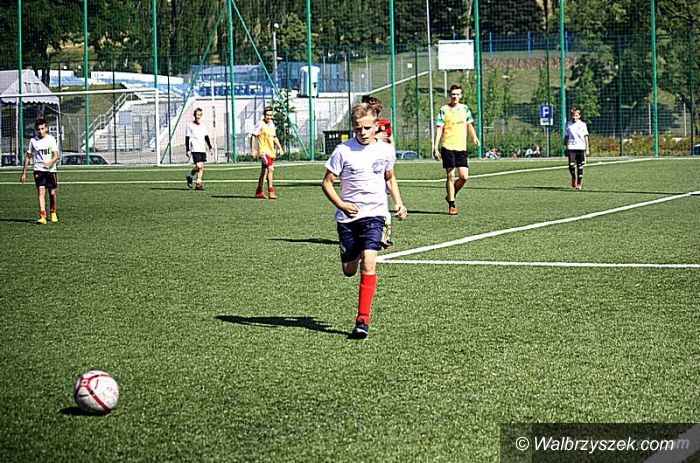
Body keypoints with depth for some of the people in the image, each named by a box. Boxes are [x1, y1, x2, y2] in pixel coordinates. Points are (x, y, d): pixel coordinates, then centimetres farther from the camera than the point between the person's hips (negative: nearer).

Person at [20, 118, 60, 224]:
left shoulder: (51, 139, -1)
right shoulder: (33, 141, 3)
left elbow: (56, 156, -7)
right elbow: (28, 157, 8)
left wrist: (49, 163, -28)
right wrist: (23, 173, 6)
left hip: (51, 169, 0)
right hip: (38, 170, 0)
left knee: (52, 192, 7)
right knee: (41, 191, -15)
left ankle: (53, 213, 32)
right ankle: (42, 216, -23)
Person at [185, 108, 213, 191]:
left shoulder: (203, 125, 14)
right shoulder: (190, 125, -1)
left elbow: (206, 137, 19)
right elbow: (187, 138, -2)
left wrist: (210, 147, 11)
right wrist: (188, 150, -8)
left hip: (202, 149, 5)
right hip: (195, 149, -5)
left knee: (201, 167, 2)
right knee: (199, 166, -16)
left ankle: (198, 184, 7)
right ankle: (190, 177, 9)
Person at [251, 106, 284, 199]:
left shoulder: (272, 124, 12)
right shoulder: (260, 124, -10)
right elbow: (253, 137, -10)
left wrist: (280, 148, 16)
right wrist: (252, 151, -14)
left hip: (271, 151, 8)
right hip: (263, 151, -8)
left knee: (264, 172, 14)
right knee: (270, 169, -21)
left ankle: (259, 192, 23)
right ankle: (271, 192, -22)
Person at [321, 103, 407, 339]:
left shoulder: (386, 150, 4)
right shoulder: (343, 151, -6)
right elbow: (327, 182, -2)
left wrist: (399, 204, 8)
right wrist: (341, 205, -19)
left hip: (374, 214, 0)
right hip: (348, 216, 0)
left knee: (368, 264, -18)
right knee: (349, 270, 6)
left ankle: (363, 320, -16)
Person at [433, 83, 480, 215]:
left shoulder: (465, 109, 10)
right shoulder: (444, 110, -2)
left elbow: (469, 125, 20)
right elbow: (439, 129, -3)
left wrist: (474, 137, 4)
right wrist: (435, 148, -8)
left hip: (461, 148, 4)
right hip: (448, 147, -4)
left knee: (464, 176, -3)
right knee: (450, 176, -4)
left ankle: (450, 196, 20)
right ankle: (451, 205, 3)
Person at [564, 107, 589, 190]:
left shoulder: (582, 124, 5)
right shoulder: (569, 124, 9)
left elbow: (586, 137, 5)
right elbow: (566, 136, 14)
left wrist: (587, 149, 1)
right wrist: (566, 147, 11)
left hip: (581, 148, -1)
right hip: (571, 147, 1)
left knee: (580, 166, 0)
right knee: (571, 166, -9)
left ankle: (579, 183, 8)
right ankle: (573, 177, 19)